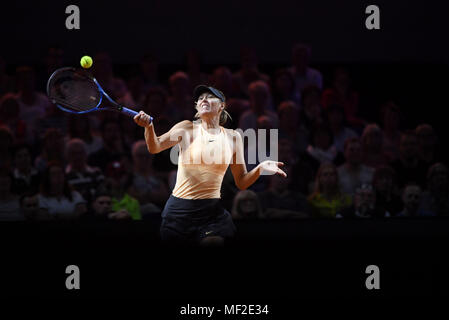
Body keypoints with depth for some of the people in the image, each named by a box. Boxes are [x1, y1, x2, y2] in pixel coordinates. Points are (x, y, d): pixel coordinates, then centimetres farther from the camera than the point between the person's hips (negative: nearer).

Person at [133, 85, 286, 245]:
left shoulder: (233, 137, 8)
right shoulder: (188, 128, 1)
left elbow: (241, 182, 9)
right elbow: (155, 146, -13)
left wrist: (259, 169, -10)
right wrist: (149, 126, -32)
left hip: (212, 212, 2)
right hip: (179, 211, -2)